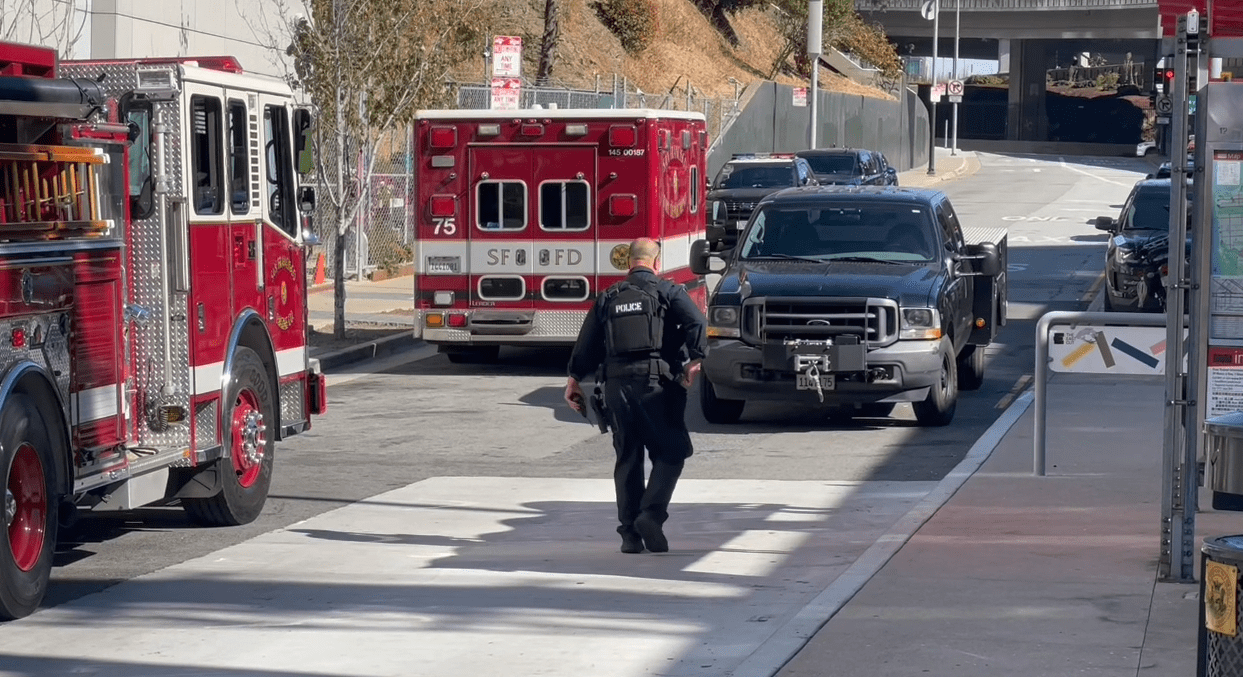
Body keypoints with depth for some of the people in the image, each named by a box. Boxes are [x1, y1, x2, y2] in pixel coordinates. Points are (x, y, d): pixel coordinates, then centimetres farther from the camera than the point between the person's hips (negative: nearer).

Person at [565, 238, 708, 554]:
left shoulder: (608, 298, 14)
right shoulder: (667, 292, 3)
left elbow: (586, 344, 16)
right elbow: (697, 323, -13)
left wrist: (575, 379, 23)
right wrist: (694, 360, -14)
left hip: (617, 385, 4)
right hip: (656, 384, -4)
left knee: (627, 459, 10)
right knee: (670, 453, 4)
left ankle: (630, 532, 8)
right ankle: (651, 513, -16)